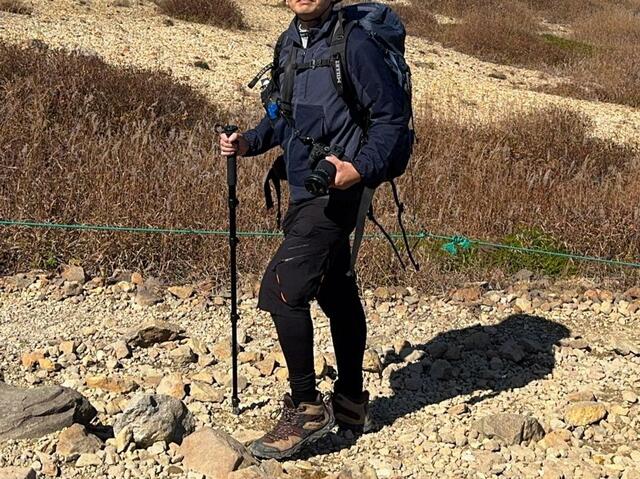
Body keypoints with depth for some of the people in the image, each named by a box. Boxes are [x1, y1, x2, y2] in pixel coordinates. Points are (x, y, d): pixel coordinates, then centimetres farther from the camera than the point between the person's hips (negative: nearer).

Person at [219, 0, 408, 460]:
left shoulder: (353, 43, -13)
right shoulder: (289, 43, 12)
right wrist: (248, 142, 4)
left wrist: (363, 167, -24)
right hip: (304, 192, 9)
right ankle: (350, 402, 31)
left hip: (336, 193, -9)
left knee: (282, 289, -14)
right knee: (336, 294, 17)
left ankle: (307, 408, 0)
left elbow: (392, 116, -12)